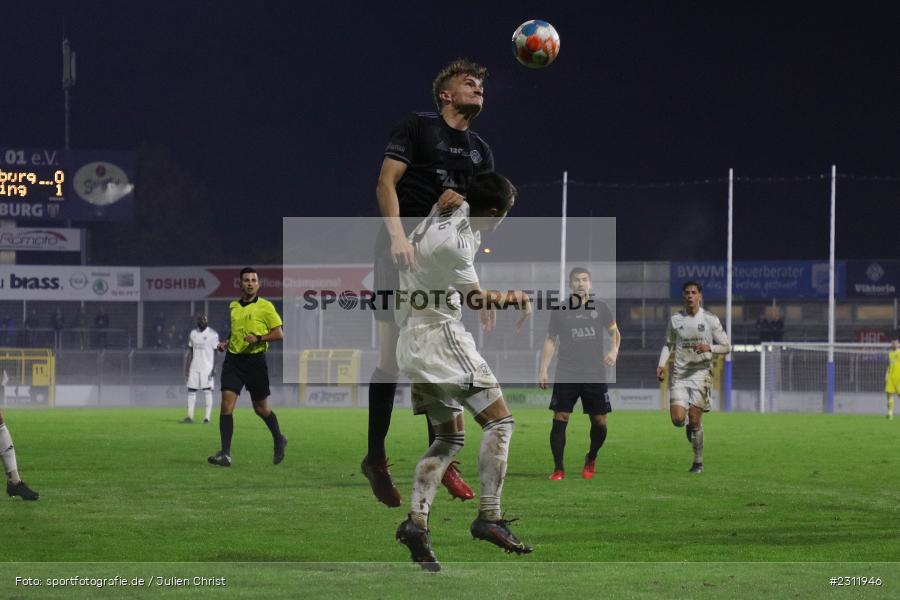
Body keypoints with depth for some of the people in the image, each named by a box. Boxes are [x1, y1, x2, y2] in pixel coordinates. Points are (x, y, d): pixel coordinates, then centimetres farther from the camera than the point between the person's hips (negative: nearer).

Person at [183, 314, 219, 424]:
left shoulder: (212, 334, -5)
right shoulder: (193, 333, 11)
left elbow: (215, 353, -6)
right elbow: (190, 352, 16)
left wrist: (214, 368, -12)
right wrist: (187, 368, 12)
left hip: (207, 368, -5)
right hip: (194, 367, 5)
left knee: (207, 390, -9)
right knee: (191, 390, 2)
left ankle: (207, 416, -7)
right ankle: (190, 416, 5)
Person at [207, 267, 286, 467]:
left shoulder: (265, 307, -3)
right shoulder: (232, 306, 12)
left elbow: (279, 334, -6)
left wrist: (259, 338, -20)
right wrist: (225, 342, 9)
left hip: (255, 359, -4)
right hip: (233, 359, 4)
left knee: (261, 408, 8)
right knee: (226, 404, -12)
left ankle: (278, 440, 36)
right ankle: (225, 454, -14)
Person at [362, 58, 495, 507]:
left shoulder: (480, 151, 19)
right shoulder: (418, 127, 1)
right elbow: (386, 183, -9)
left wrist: (465, 201, -8)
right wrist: (397, 236, -23)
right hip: (403, 251, -6)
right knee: (392, 357, -8)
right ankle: (375, 458, -1)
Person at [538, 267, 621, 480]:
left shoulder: (600, 307, 5)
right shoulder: (560, 310, 3)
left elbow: (614, 331, 15)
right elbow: (551, 340, 8)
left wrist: (614, 350, -5)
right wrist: (543, 370, 1)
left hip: (595, 375, 1)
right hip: (566, 375, -1)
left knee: (600, 422, 2)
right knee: (560, 420, -9)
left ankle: (591, 459, 30)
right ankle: (558, 469, -1)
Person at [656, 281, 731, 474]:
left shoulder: (710, 319, -1)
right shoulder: (675, 319, 6)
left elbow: (726, 347, 3)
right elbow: (668, 345, 17)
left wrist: (709, 348, -16)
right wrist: (662, 364, 0)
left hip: (700, 372, -2)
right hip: (679, 373, 2)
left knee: (694, 420, -8)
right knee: (678, 419, -10)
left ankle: (698, 462, 6)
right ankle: (692, 426, 27)